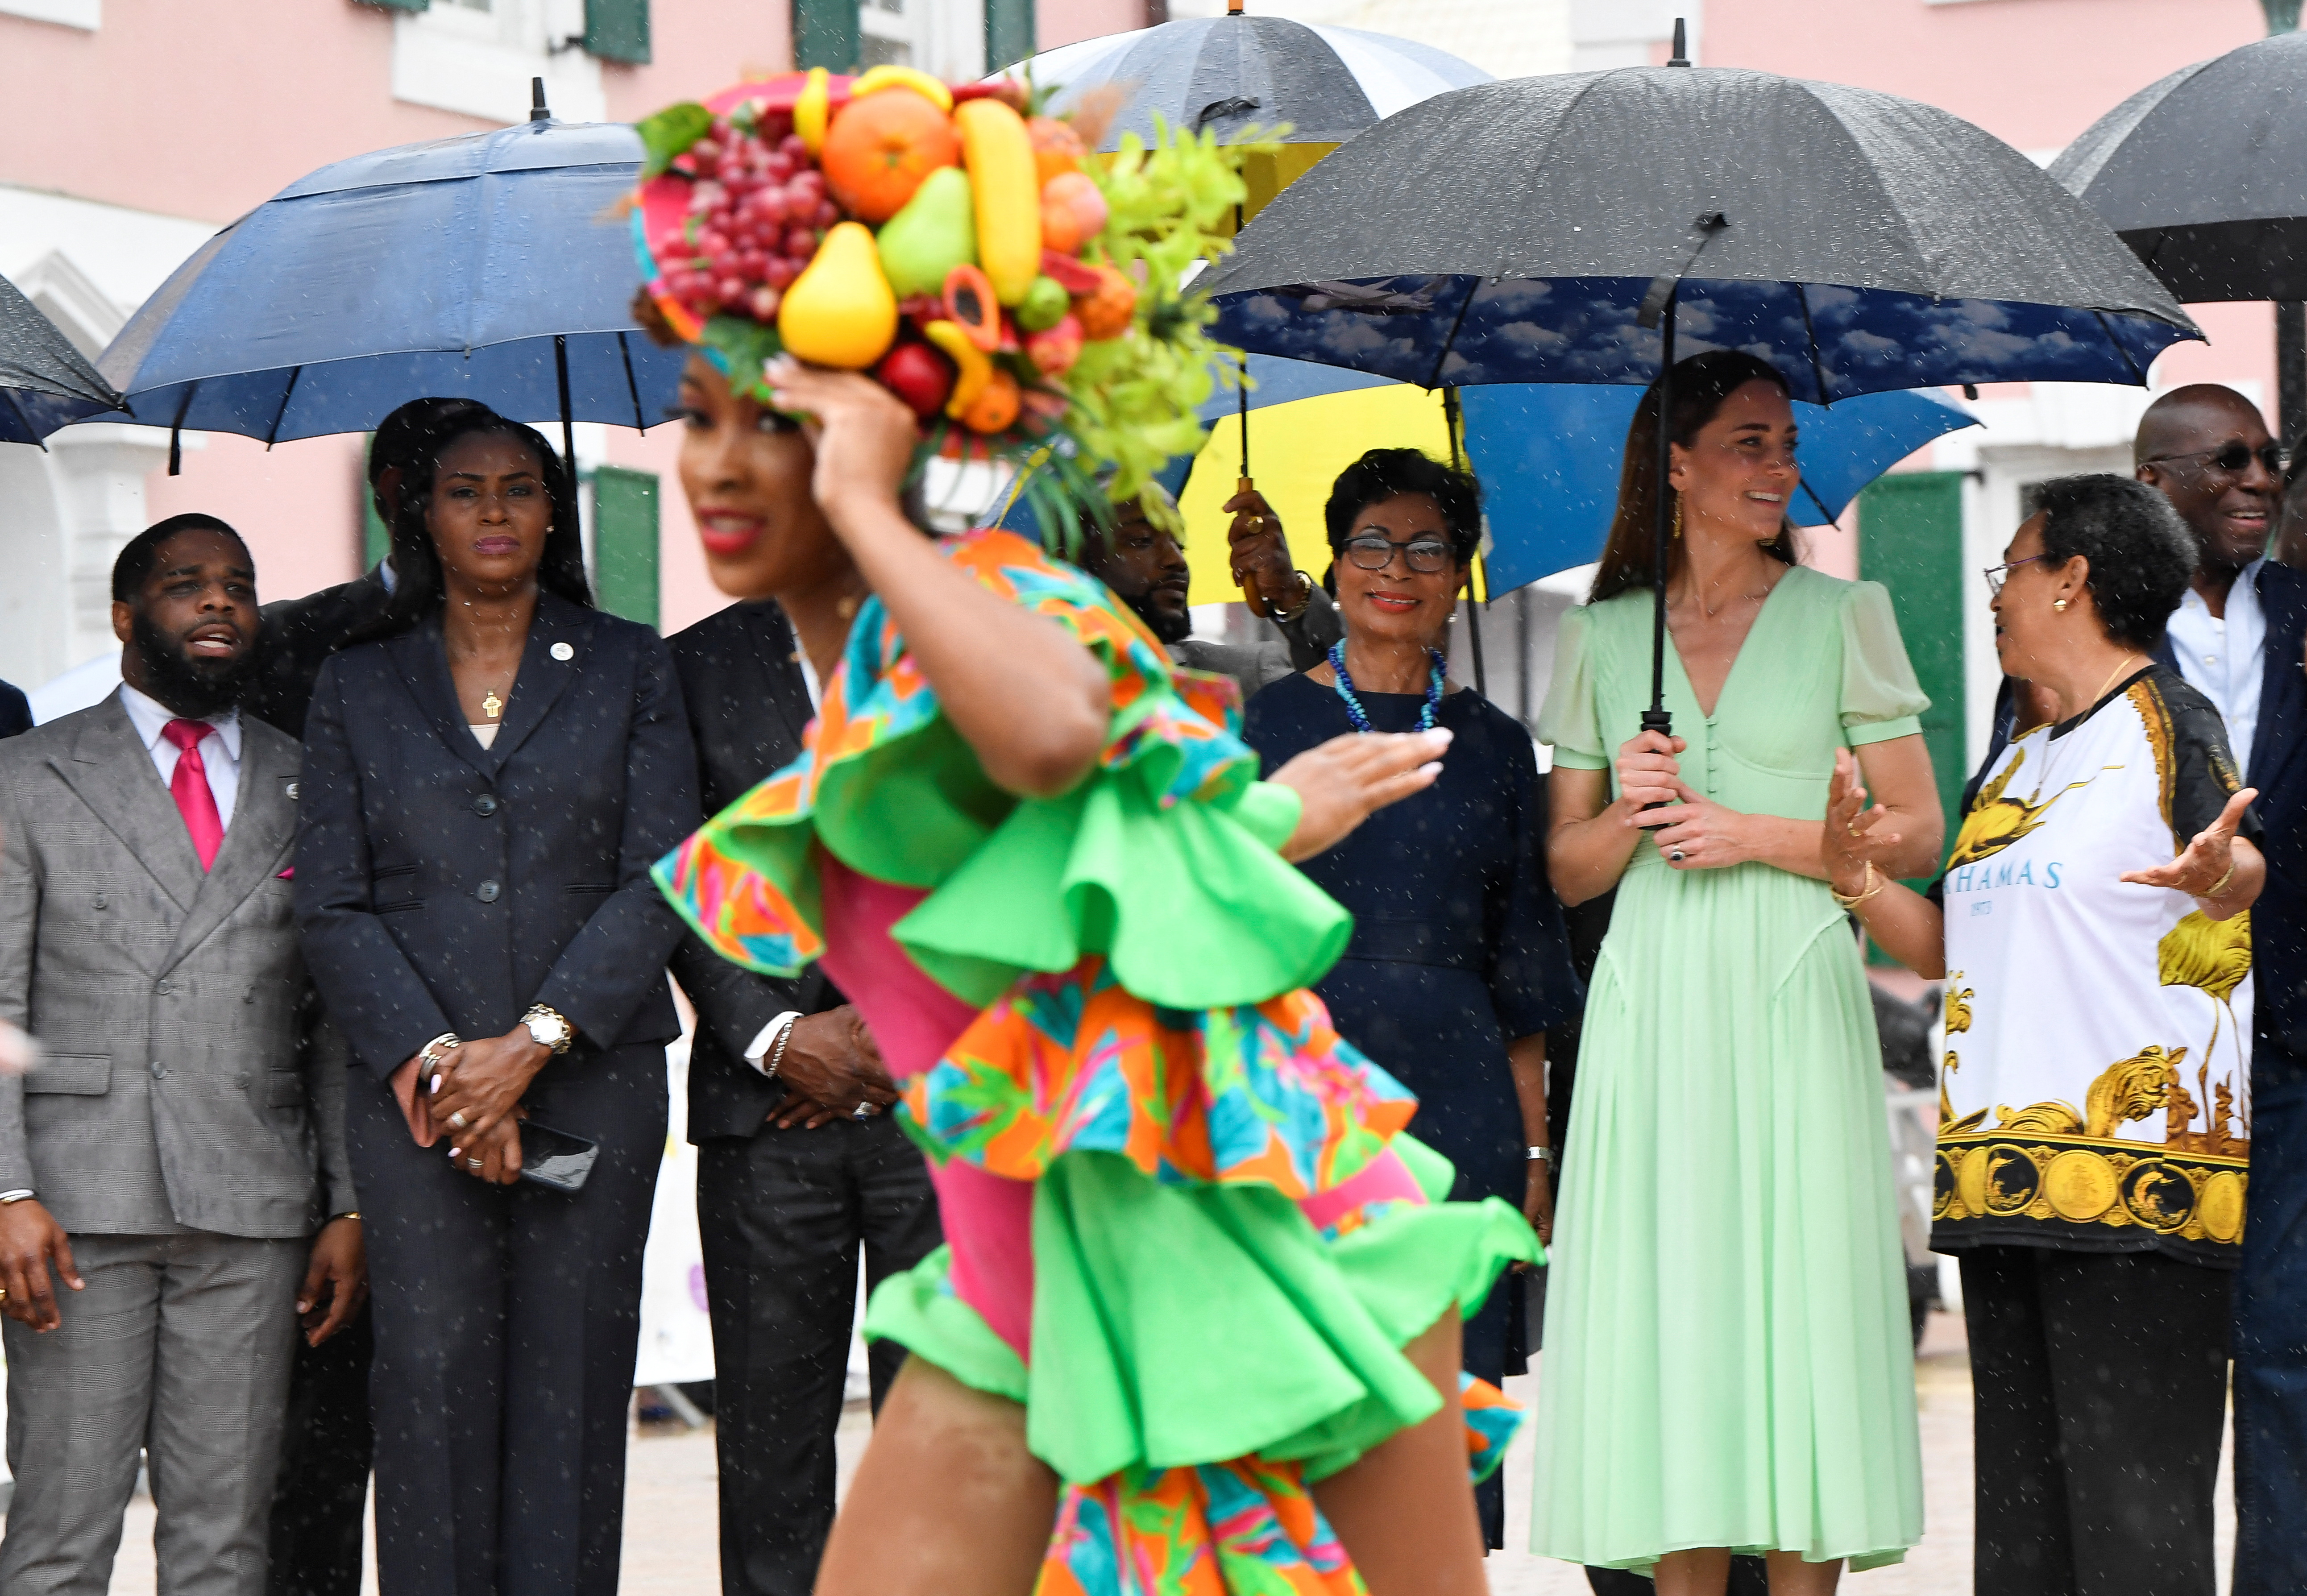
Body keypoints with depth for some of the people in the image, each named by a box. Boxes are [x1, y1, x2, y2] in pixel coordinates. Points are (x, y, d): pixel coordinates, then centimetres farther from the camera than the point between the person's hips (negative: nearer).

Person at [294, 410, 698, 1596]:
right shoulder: (356, 687, 12)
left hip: (591, 1074, 0)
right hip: (415, 1091, 0)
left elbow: (660, 880, 0)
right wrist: (433, 1059, -10)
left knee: (571, 1383, -3)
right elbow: (332, 905, 5)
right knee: (430, 1385, -5)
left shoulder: (629, 671, 9)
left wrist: (533, 1042, -11)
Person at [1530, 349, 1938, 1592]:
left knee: (1800, 1293, -4)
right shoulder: (1600, 638, 11)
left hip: (1793, 995, -2)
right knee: (1670, 1295, -1)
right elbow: (1570, 871, 14)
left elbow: (1915, 836, 3)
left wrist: (1749, 834, -8)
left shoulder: (1843, 617, 6)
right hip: (1654, 1007, 2)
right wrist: (1631, 812, -7)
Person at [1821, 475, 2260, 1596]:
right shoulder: (2016, 764, 22)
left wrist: (2221, 874, -42)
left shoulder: (2169, 724, -3)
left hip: (2138, 1173, -8)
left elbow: (2252, 873, -19)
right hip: (2004, 1185, 8)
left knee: (2132, 1503, -10)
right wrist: (1857, 878, 5)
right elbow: (1951, 949, 23)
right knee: (2021, 1505, 9)